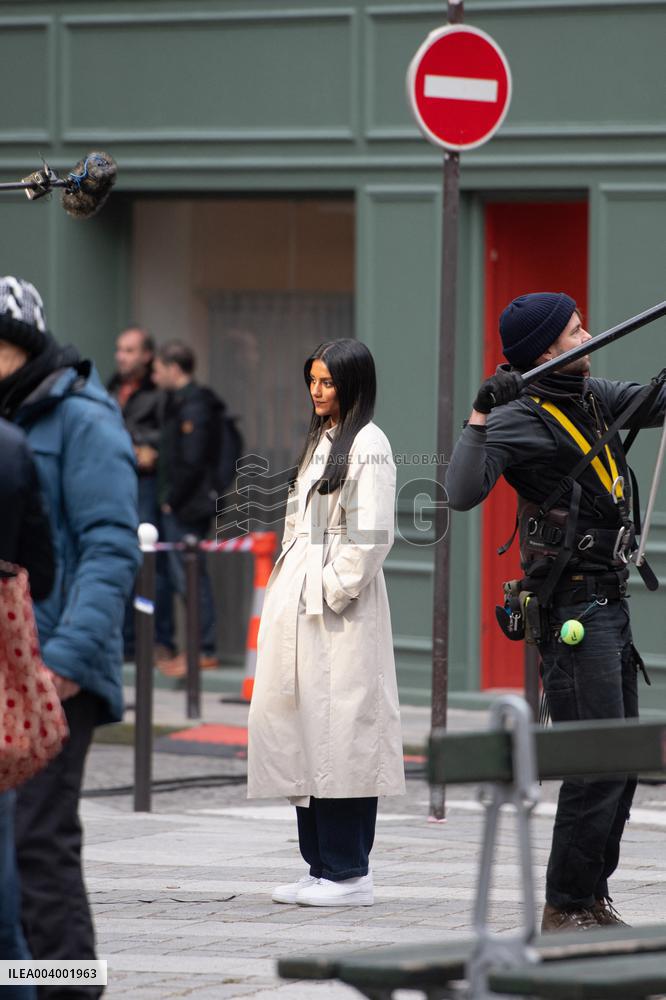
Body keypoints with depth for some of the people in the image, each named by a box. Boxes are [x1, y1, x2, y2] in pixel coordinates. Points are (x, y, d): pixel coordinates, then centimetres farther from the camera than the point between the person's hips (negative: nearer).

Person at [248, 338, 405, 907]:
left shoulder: (368, 444, -9)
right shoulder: (322, 439, 18)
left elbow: (372, 534, -16)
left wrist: (333, 591, -15)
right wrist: (288, 591, 12)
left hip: (340, 613, -9)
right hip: (300, 610, 9)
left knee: (340, 735, -6)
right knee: (306, 734, 8)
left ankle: (349, 875, -3)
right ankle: (321, 866, 13)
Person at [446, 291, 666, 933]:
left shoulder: (591, 396, 11)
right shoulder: (523, 419, -15)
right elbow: (463, 494, -25)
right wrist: (480, 418, -33)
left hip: (609, 607, 9)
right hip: (573, 610, -9)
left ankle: (593, 899, 22)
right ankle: (565, 909, -2)